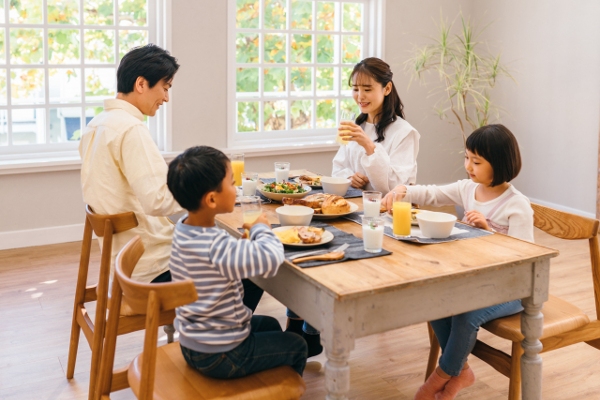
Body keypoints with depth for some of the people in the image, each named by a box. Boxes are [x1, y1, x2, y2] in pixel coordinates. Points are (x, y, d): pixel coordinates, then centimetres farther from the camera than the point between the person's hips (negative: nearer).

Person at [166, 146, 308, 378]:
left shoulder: (183, 228, -4)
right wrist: (260, 229, -20)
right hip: (218, 356, -8)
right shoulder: (216, 247, -34)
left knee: (270, 325, 30)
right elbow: (271, 257, -40)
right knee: (297, 346, 12)